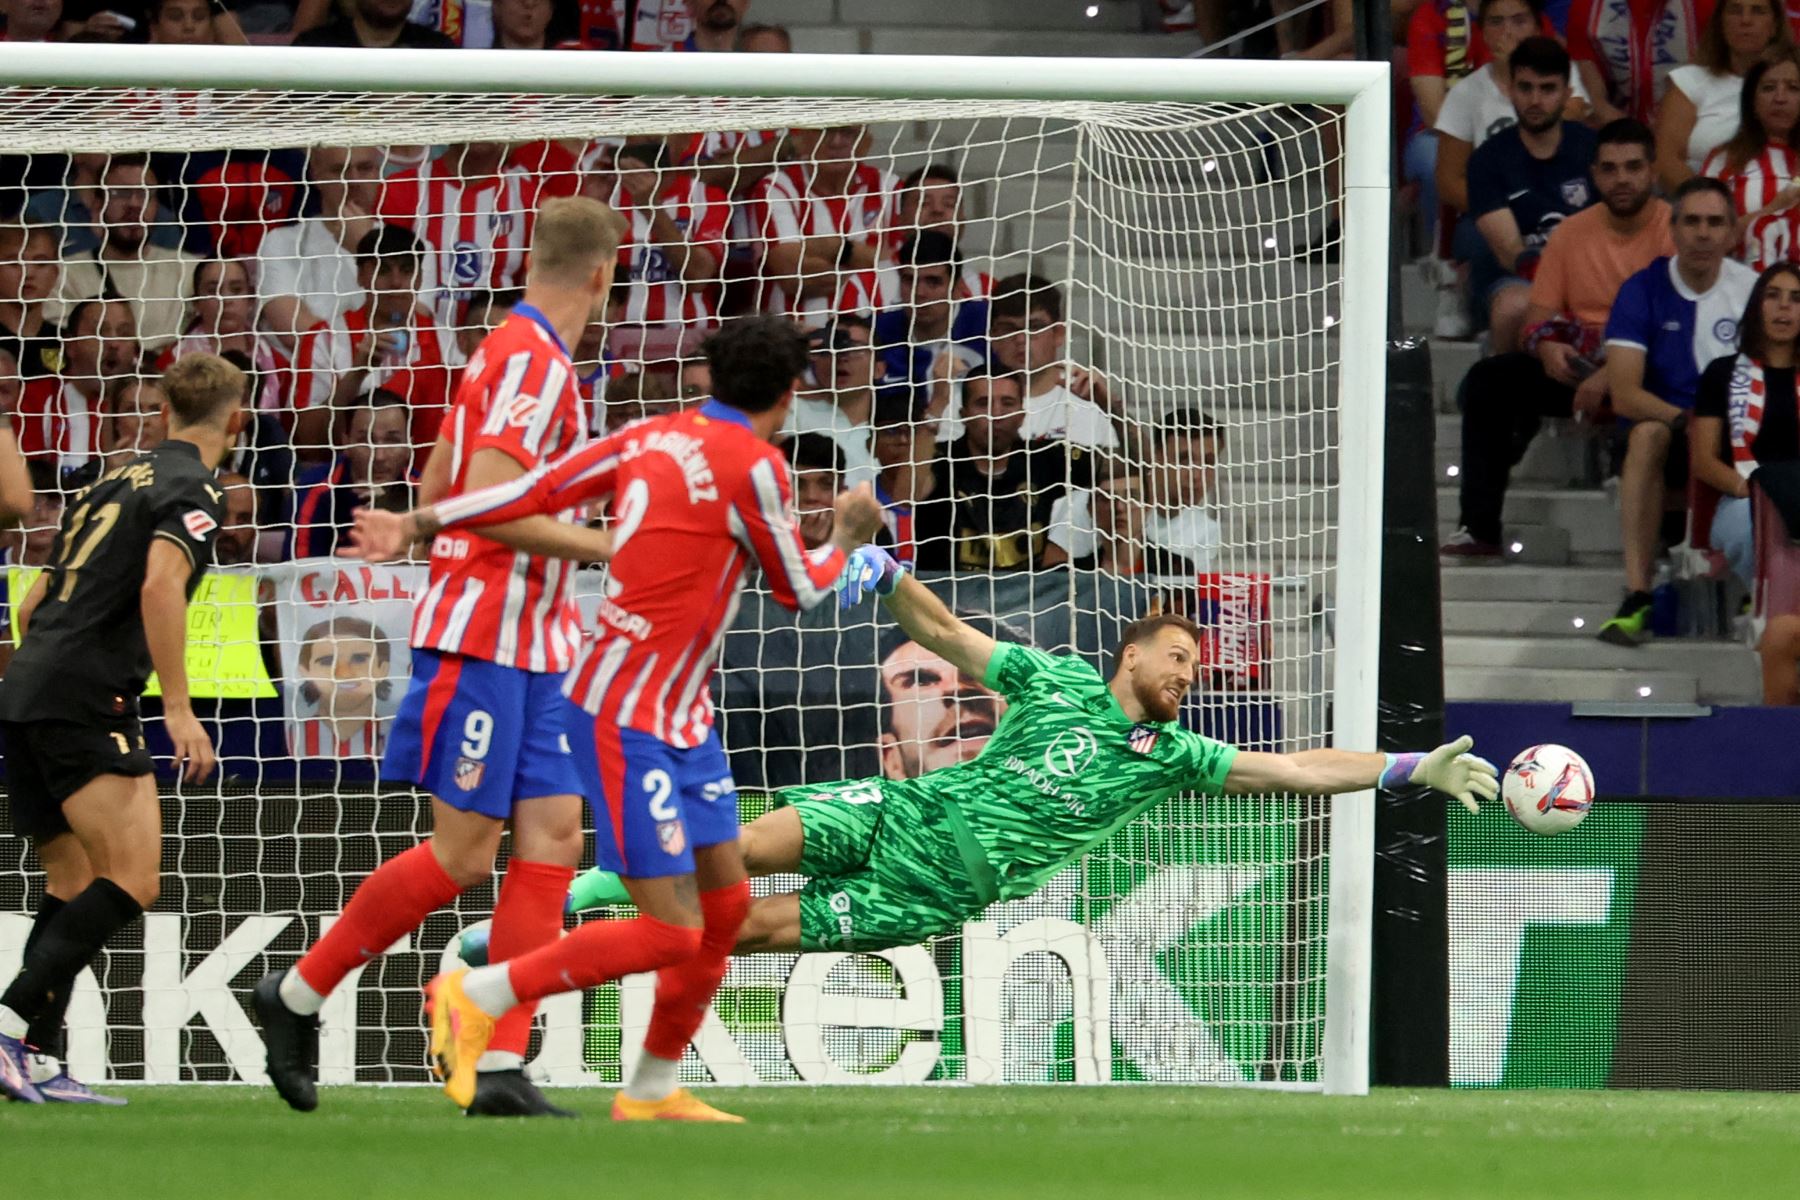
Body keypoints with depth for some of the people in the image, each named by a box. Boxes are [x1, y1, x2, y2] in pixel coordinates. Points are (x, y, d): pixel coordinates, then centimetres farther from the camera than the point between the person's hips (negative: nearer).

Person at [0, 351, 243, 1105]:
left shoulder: (114, 483, 23)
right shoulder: (192, 490, -3)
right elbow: (160, 585, -21)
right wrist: (179, 709, -23)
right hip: (85, 697, -9)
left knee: (74, 886, 16)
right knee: (132, 881, -15)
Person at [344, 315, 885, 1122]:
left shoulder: (652, 438, 6)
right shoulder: (754, 467, -15)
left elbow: (536, 491, 1)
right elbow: (799, 590, -2)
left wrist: (417, 525, 8)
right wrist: (846, 537, 18)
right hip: (627, 718, -9)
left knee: (727, 900, 11)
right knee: (670, 931, -10)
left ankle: (653, 1091, 20)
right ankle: (476, 997, -1)